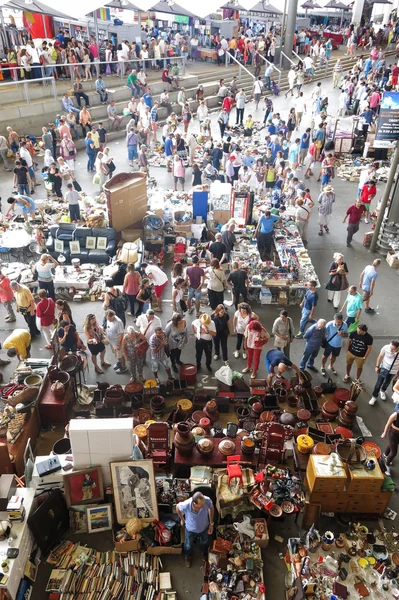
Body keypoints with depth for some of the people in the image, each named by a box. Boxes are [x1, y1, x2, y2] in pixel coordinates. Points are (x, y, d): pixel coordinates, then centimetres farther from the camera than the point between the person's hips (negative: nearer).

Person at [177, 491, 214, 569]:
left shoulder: (207, 500, -38)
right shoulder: (186, 505, -42)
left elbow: (211, 508, -12)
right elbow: (178, 507, -16)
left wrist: (211, 523, -6)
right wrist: (182, 520, 0)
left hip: (204, 527, 2)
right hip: (190, 529, -1)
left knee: (204, 542, 32)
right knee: (189, 545, 28)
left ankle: (204, 553, 67)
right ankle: (188, 557, 62)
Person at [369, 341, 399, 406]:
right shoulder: (386, 347, -28)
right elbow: (380, 356, -10)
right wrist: (377, 366, -2)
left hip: (393, 371, 1)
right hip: (384, 368, -1)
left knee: (387, 383, 25)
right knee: (378, 383, 6)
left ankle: (382, 391, 55)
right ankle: (374, 397, 26)